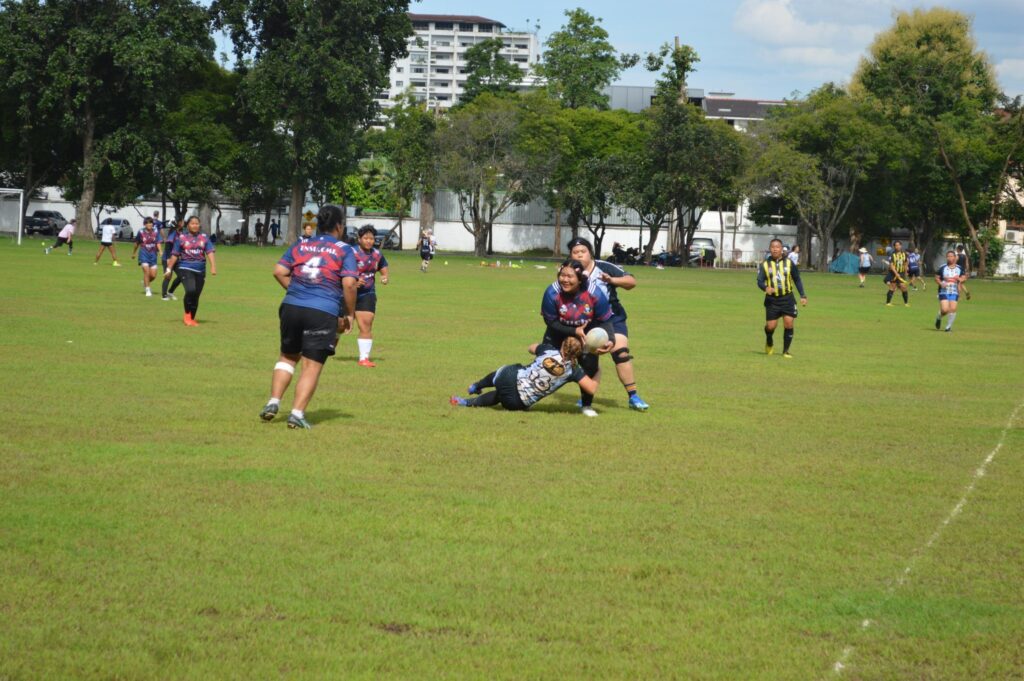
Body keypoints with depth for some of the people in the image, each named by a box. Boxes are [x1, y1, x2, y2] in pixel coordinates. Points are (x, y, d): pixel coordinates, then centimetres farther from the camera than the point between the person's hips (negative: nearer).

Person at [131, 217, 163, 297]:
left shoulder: (156, 232, -2)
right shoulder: (141, 232, -4)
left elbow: (158, 243, -5)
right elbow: (137, 243, 10)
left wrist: (160, 251, -24)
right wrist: (134, 253, 20)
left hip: (153, 254, 2)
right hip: (144, 254, -2)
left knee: (153, 275, 2)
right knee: (146, 271, -15)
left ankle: (145, 283, 34)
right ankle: (147, 290, -2)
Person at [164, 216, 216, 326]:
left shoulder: (204, 238, 8)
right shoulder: (181, 238, 3)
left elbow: (210, 252, 1)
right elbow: (174, 255, 6)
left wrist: (213, 266, -12)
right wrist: (169, 269, 4)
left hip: (200, 270, 3)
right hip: (186, 269, -3)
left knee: (196, 295, 5)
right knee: (190, 290, -23)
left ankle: (192, 319, 19)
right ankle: (187, 315, -4)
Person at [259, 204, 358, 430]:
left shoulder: (300, 245, 12)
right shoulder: (344, 250, 1)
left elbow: (279, 271, 4)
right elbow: (348, 284, -9)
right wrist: (349, 315, 2)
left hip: (291, 307, 4)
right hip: (324, 313, -4)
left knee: (288, 356, 21)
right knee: (312, 366, 2)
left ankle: (273, 402, 12)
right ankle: (297, 413, -5)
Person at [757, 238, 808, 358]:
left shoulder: (789, 263, 5)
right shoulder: (765, 265, 2)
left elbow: (797, 280, 12)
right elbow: (760, 281, -6)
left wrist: (803, 295, 6)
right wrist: (765, 288, -29)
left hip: (787, 298, 1)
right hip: (772, 299, -1)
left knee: (789, 324, -9)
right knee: (771, 326, -3)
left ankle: (786, 351, 3)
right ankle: (769, 343, 30)